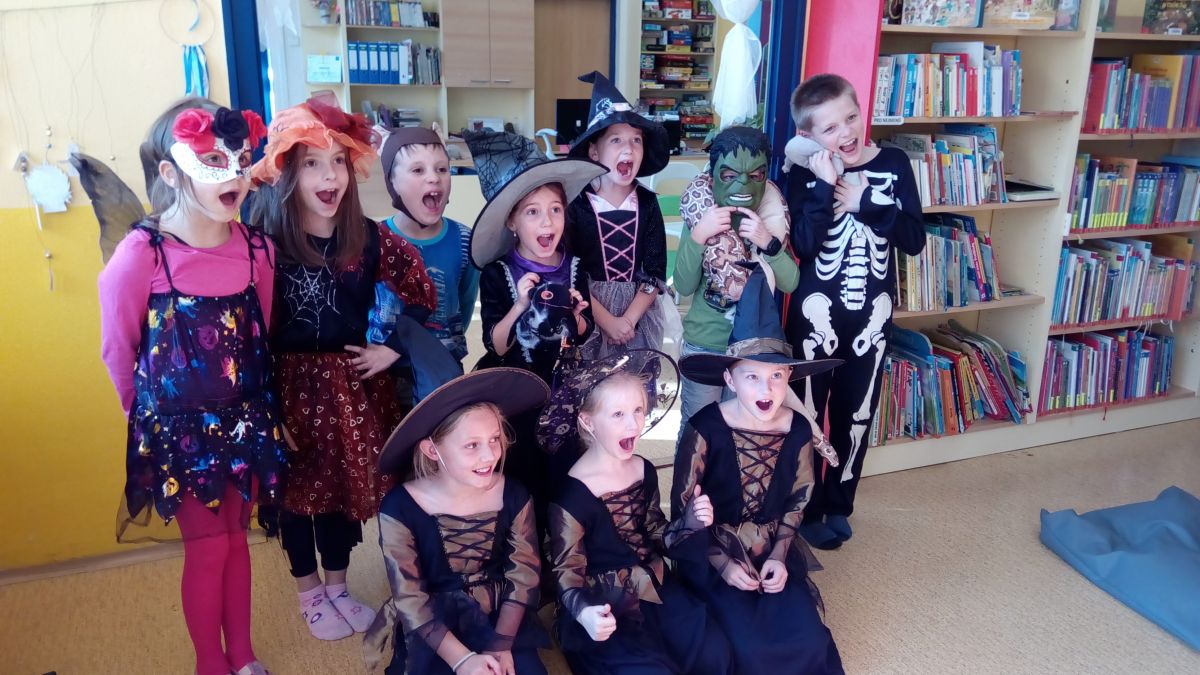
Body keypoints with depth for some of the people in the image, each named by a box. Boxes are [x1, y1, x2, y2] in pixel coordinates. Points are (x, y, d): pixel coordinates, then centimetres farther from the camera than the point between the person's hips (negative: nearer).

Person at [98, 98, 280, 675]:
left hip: (243, 417, 4)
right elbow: (118, 350, -8)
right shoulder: (141, 254, -20)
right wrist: (148, 408, 6)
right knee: (208, 546, 8)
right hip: (179, 425, -3)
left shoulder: (255, 248, -8)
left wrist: (253, 401, 10)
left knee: (236, 537, 17)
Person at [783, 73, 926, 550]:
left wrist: (865, 201, -19)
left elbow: (915, 240, -9)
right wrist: (824, 187, -27)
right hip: (817, 311, -3)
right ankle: (807, 508, 26)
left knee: (856, 413, 15)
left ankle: (839, 503, 35)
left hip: (872, 313, 3)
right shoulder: (804, 174, -9)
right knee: (808, 411, 7)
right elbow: (804, 245, -21)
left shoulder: (893, 163, -3)